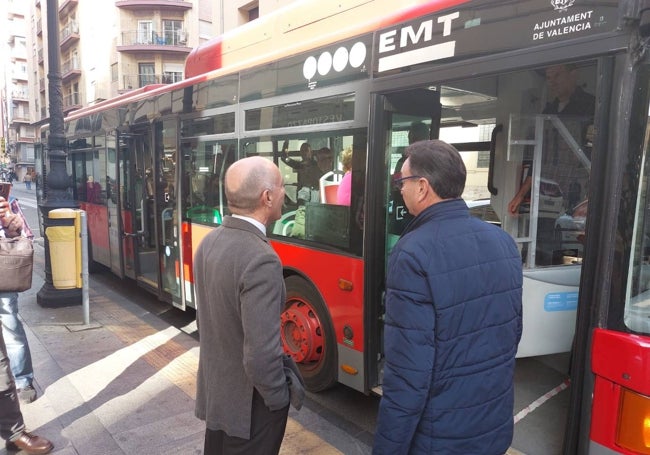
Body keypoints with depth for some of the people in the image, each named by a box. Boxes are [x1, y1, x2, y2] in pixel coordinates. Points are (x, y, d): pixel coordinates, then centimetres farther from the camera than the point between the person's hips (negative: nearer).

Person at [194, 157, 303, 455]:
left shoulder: (209, 241, -3)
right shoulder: (261, 260, -30)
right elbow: (261, 355, -31)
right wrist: (278, 396, -13)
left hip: (213, 390, 8)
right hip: (249, 403, -7)